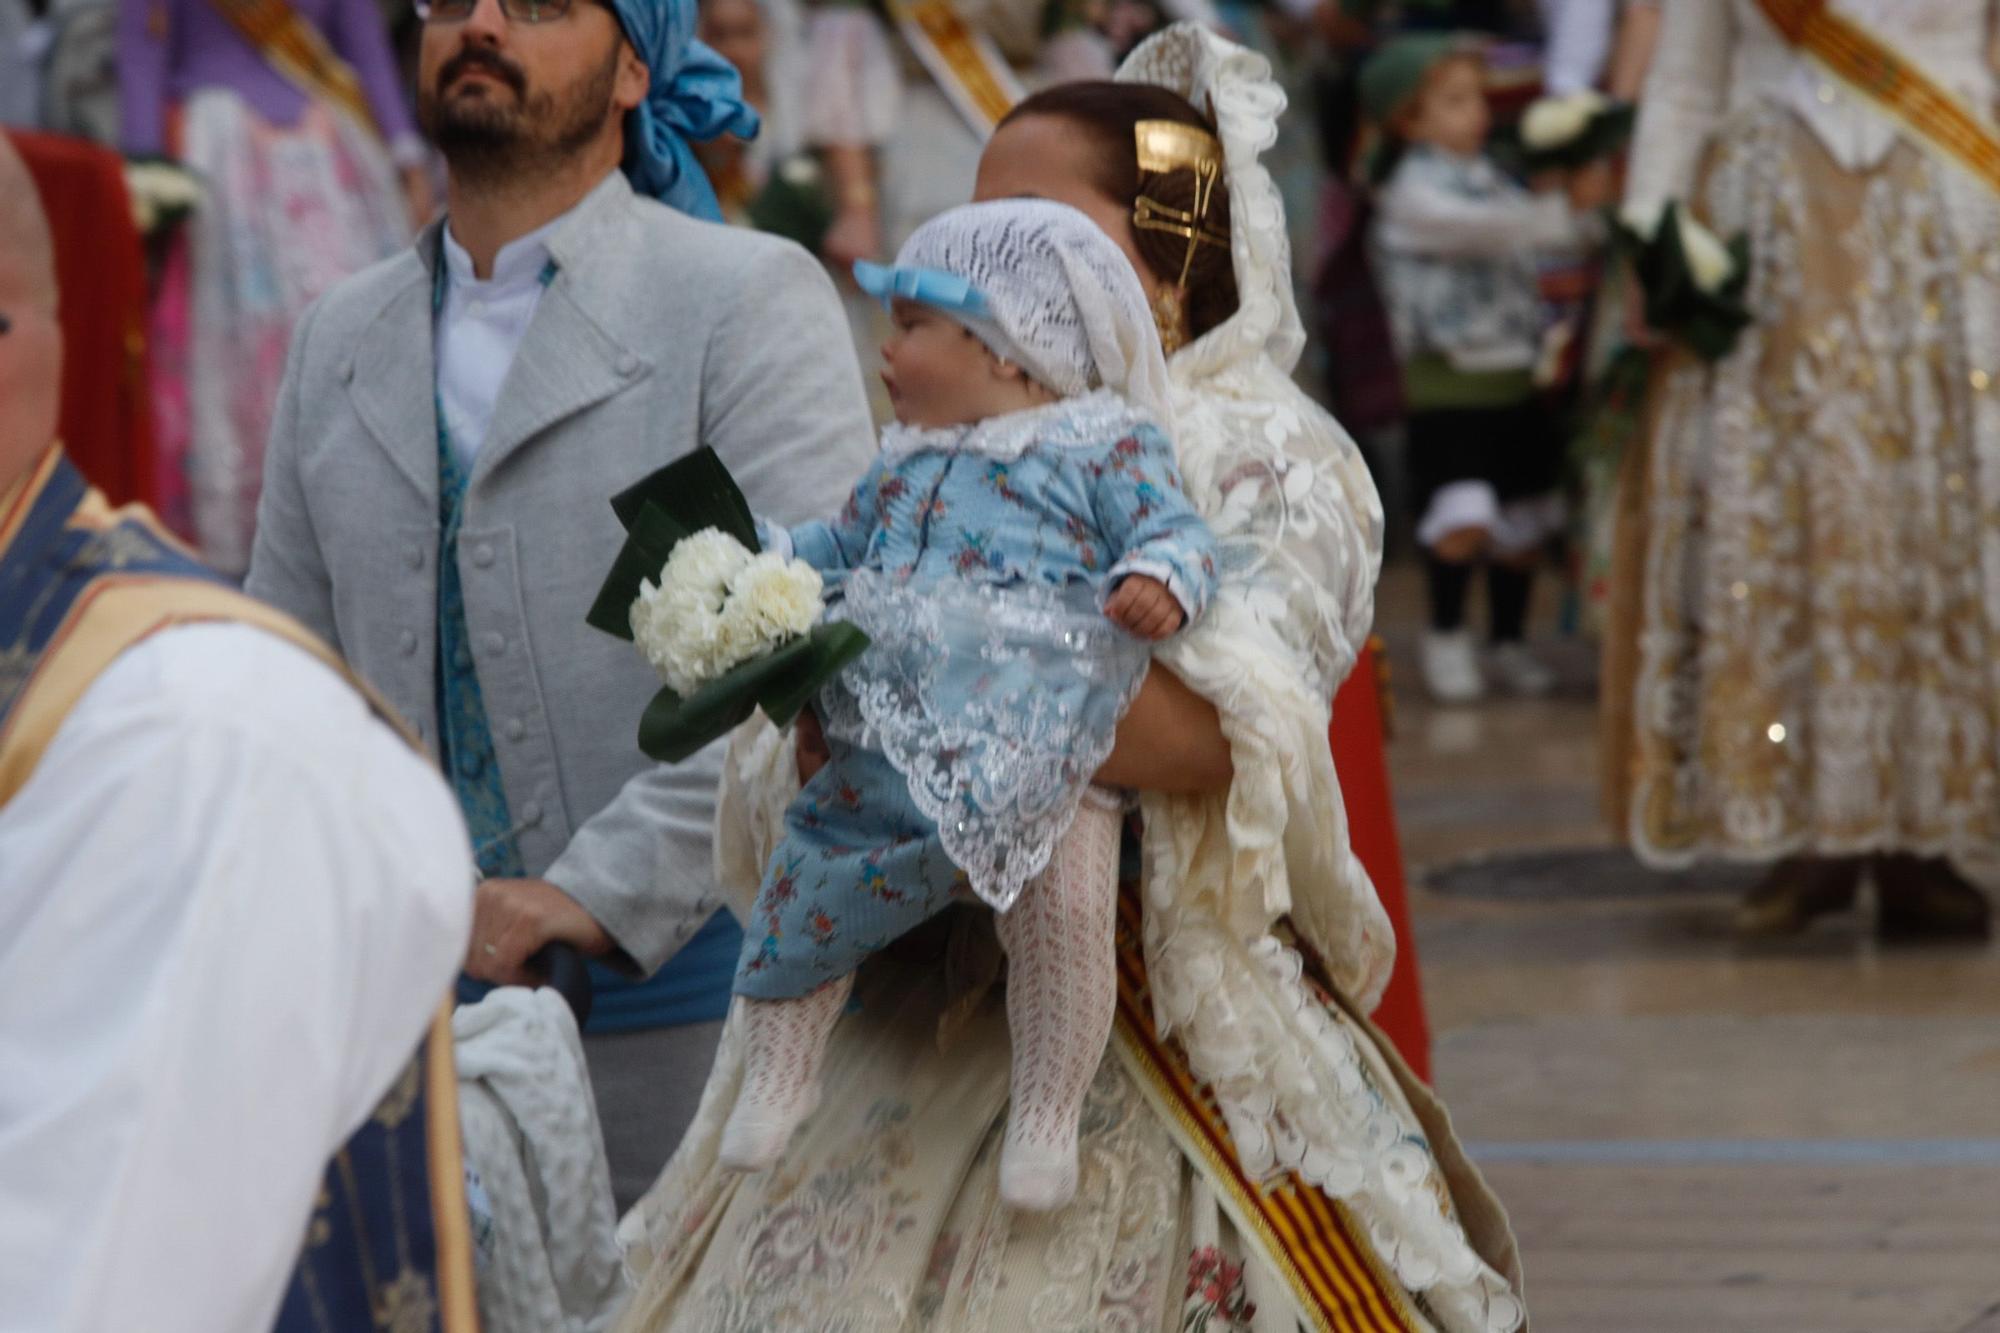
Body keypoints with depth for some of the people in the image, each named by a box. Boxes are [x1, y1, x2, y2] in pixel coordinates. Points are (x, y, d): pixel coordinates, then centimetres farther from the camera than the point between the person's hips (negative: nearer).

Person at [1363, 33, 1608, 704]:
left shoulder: (1487, 178, 14)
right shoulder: (1413, 192, -10)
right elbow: (1478, 230, -25)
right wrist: (1564, 212, -33)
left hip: (1516, 376, 7)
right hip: (1450, 380, -7)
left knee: (1524, 523, 10)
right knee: (1463, 522, -16)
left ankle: (1511, 642, 25)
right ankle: (1445, 637, 4)